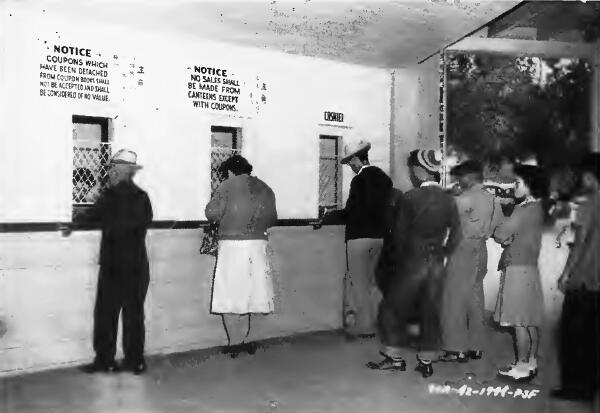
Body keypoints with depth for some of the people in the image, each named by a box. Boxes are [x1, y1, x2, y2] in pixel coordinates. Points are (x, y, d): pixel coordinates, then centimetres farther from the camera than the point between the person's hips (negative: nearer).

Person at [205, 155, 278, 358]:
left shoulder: (227, 186, -5)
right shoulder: (265, 189, 8)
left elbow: (212, 213, -11)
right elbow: (272, 219, 10)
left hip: (232, 245, -4)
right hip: (258, 246, 4)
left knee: (230, 296, 7)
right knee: (248, 294, 15)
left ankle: (235, 343, 12)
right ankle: (242, 341, 19)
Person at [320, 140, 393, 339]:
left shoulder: (360, 180, -16)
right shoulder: (384, 178, 6)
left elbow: (350, 213, -16)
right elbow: (384, 208, 12)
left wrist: (327, 218, -2)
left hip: (360, 237, -8)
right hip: (379, 236, 8)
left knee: (358, 284, 4)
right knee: (372, 282, 18)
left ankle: (363, 327, 10)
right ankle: (376, 323, 26)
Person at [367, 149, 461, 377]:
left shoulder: (412, 197, -15)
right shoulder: (449, 199, 0)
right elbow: (456, 234, 5)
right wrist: (442, 253, 15)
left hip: (412, 262, -5)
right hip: (437, 264, 5)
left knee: (392, 308, 10)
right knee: (430, 311, 13)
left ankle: (394, 358, 15)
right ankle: (426, 362, 20)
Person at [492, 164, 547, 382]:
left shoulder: (526, 210, -18)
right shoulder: (536, 208, 12)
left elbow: (499, 233, -16)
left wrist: (503, 238, 4)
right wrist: (507, 238, -3)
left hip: (518, 270, -9)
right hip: (529, 267, 10)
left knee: (519, 321, -2)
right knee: (531, 321, 14)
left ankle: (522, 366, 5)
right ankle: (531, 362, 24)